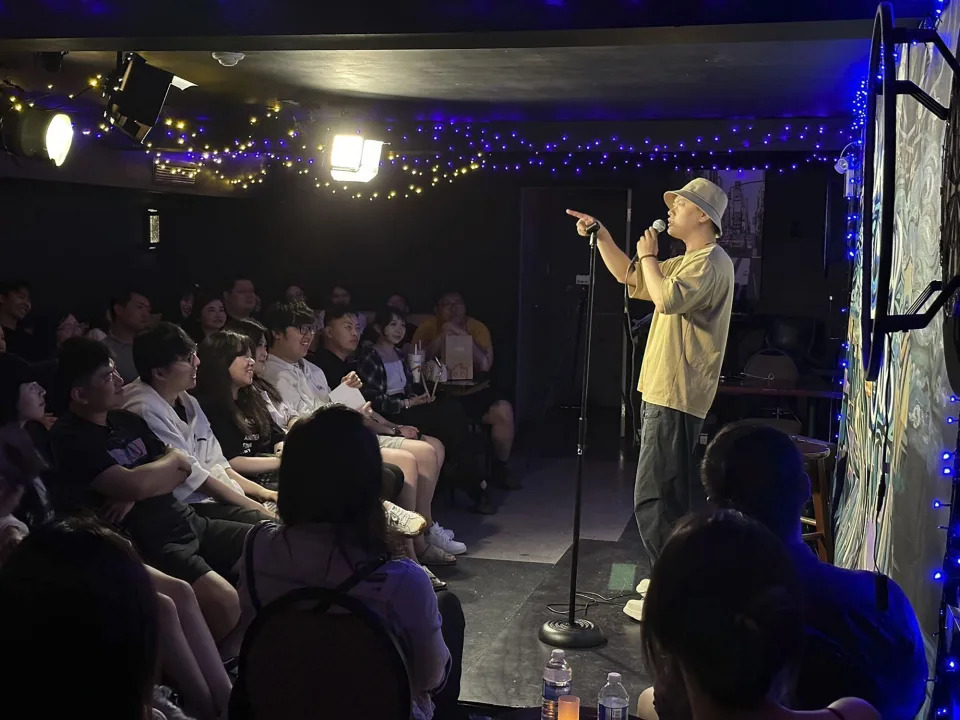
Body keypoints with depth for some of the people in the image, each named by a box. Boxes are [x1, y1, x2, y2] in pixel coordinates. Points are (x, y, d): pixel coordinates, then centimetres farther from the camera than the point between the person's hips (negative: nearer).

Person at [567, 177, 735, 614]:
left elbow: (667, 298, -28)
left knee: (655, 498, -12)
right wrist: (601, 235, 15)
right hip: (665, 393, 11)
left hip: (675, 397, -11)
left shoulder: (712, 262, -12)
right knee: (678, 496, 18)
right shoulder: (685, 264, 21)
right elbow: (628, 276, 26)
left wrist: (648, 255, -12)